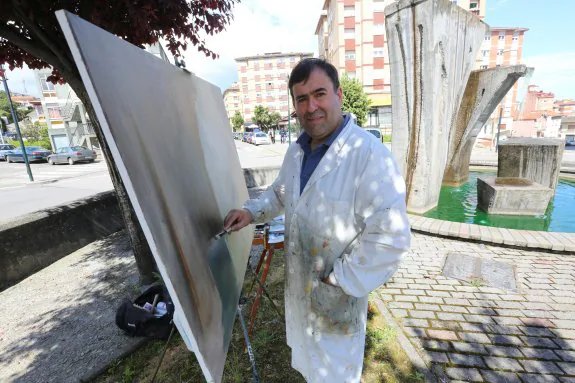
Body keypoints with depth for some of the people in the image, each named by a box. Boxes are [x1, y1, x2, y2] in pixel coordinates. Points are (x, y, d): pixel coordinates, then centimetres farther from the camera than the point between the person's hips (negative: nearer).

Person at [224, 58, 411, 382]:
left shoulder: (370, 154, -28)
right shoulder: (296, 151, 0)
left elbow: (391, 237, -28)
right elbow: (280, 193, 15)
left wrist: (340, 280, -22)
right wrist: (252, 211, -2)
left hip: (337, 294, -7)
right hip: (297, 282, 7)